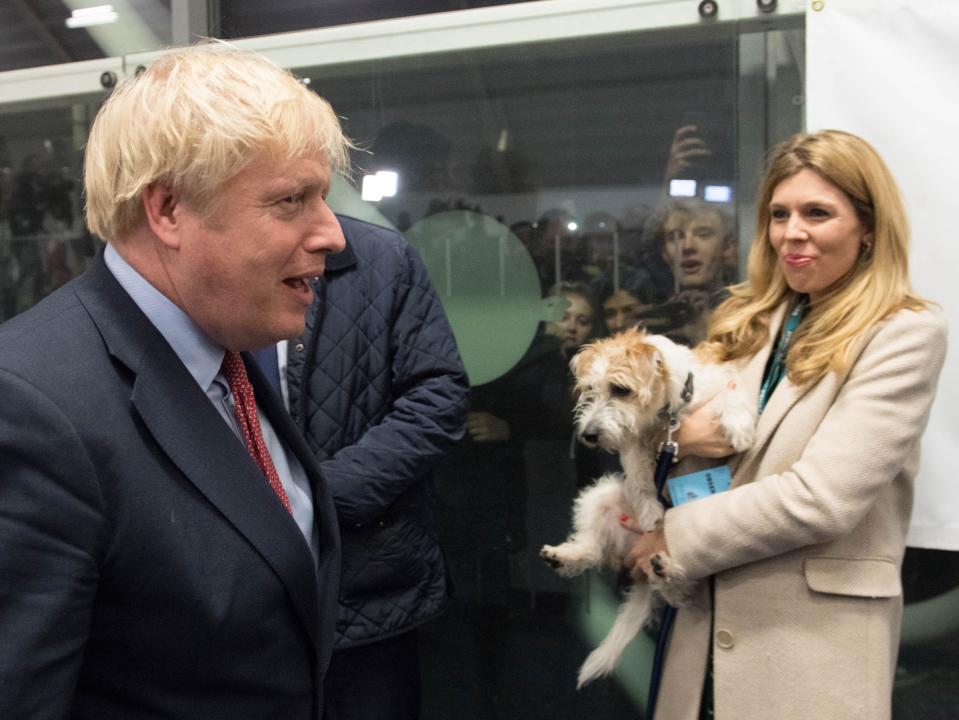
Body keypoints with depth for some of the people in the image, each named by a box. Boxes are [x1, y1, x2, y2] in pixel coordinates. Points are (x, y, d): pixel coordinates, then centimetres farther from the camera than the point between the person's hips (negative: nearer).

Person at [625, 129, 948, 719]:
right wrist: (682, 433, -12)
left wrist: (676, 537, -12)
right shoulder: (756, 321, 8)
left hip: (817, 647, -5)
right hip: (709, 626, 6)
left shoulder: (906, 334, -11)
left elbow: (822, 498, -20)